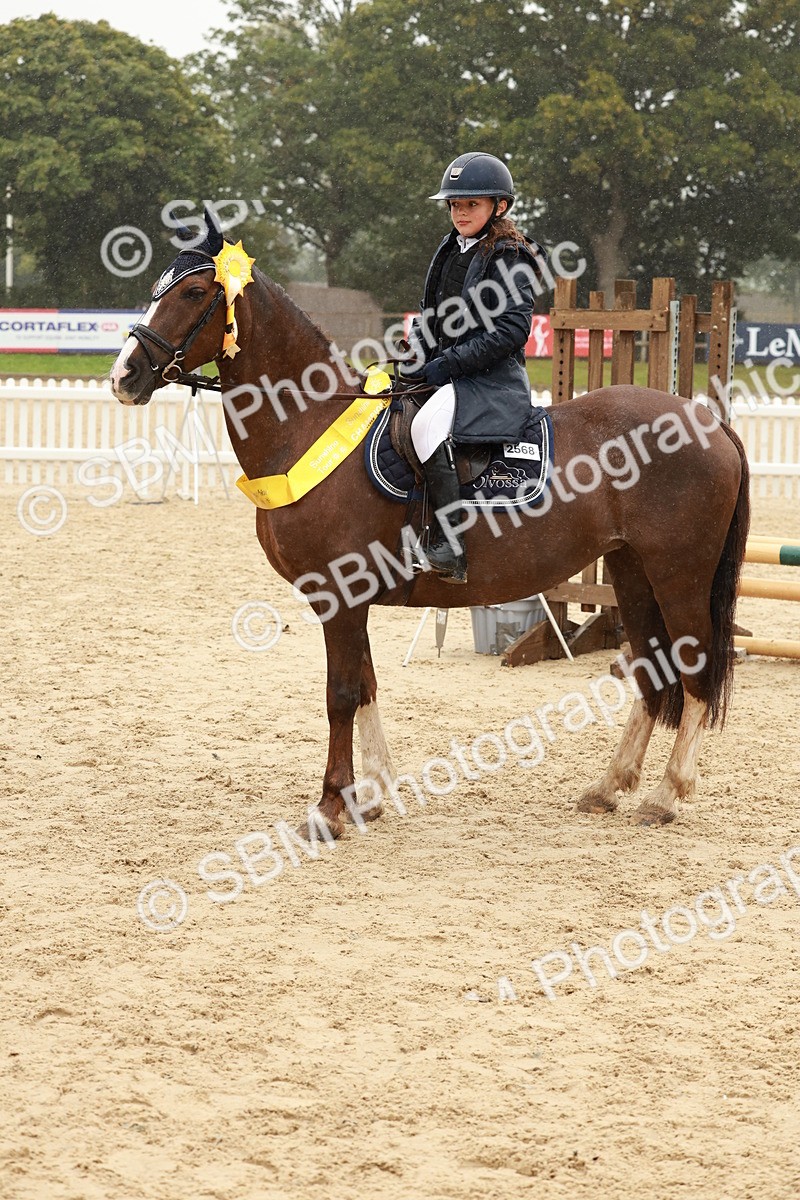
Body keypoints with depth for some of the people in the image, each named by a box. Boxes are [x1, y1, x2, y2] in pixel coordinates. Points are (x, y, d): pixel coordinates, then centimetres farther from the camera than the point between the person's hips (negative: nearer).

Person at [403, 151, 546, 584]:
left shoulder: (508, 259, -11)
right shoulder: (452, 251, 14)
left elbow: (509, 331, -20)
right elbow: (430, 313, 23)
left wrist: (444, 365, -20)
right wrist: (418, 354, 2)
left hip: (492, 378, -10)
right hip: (446, 375, 10)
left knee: (428, 424, -33)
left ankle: (452, 546, -32)